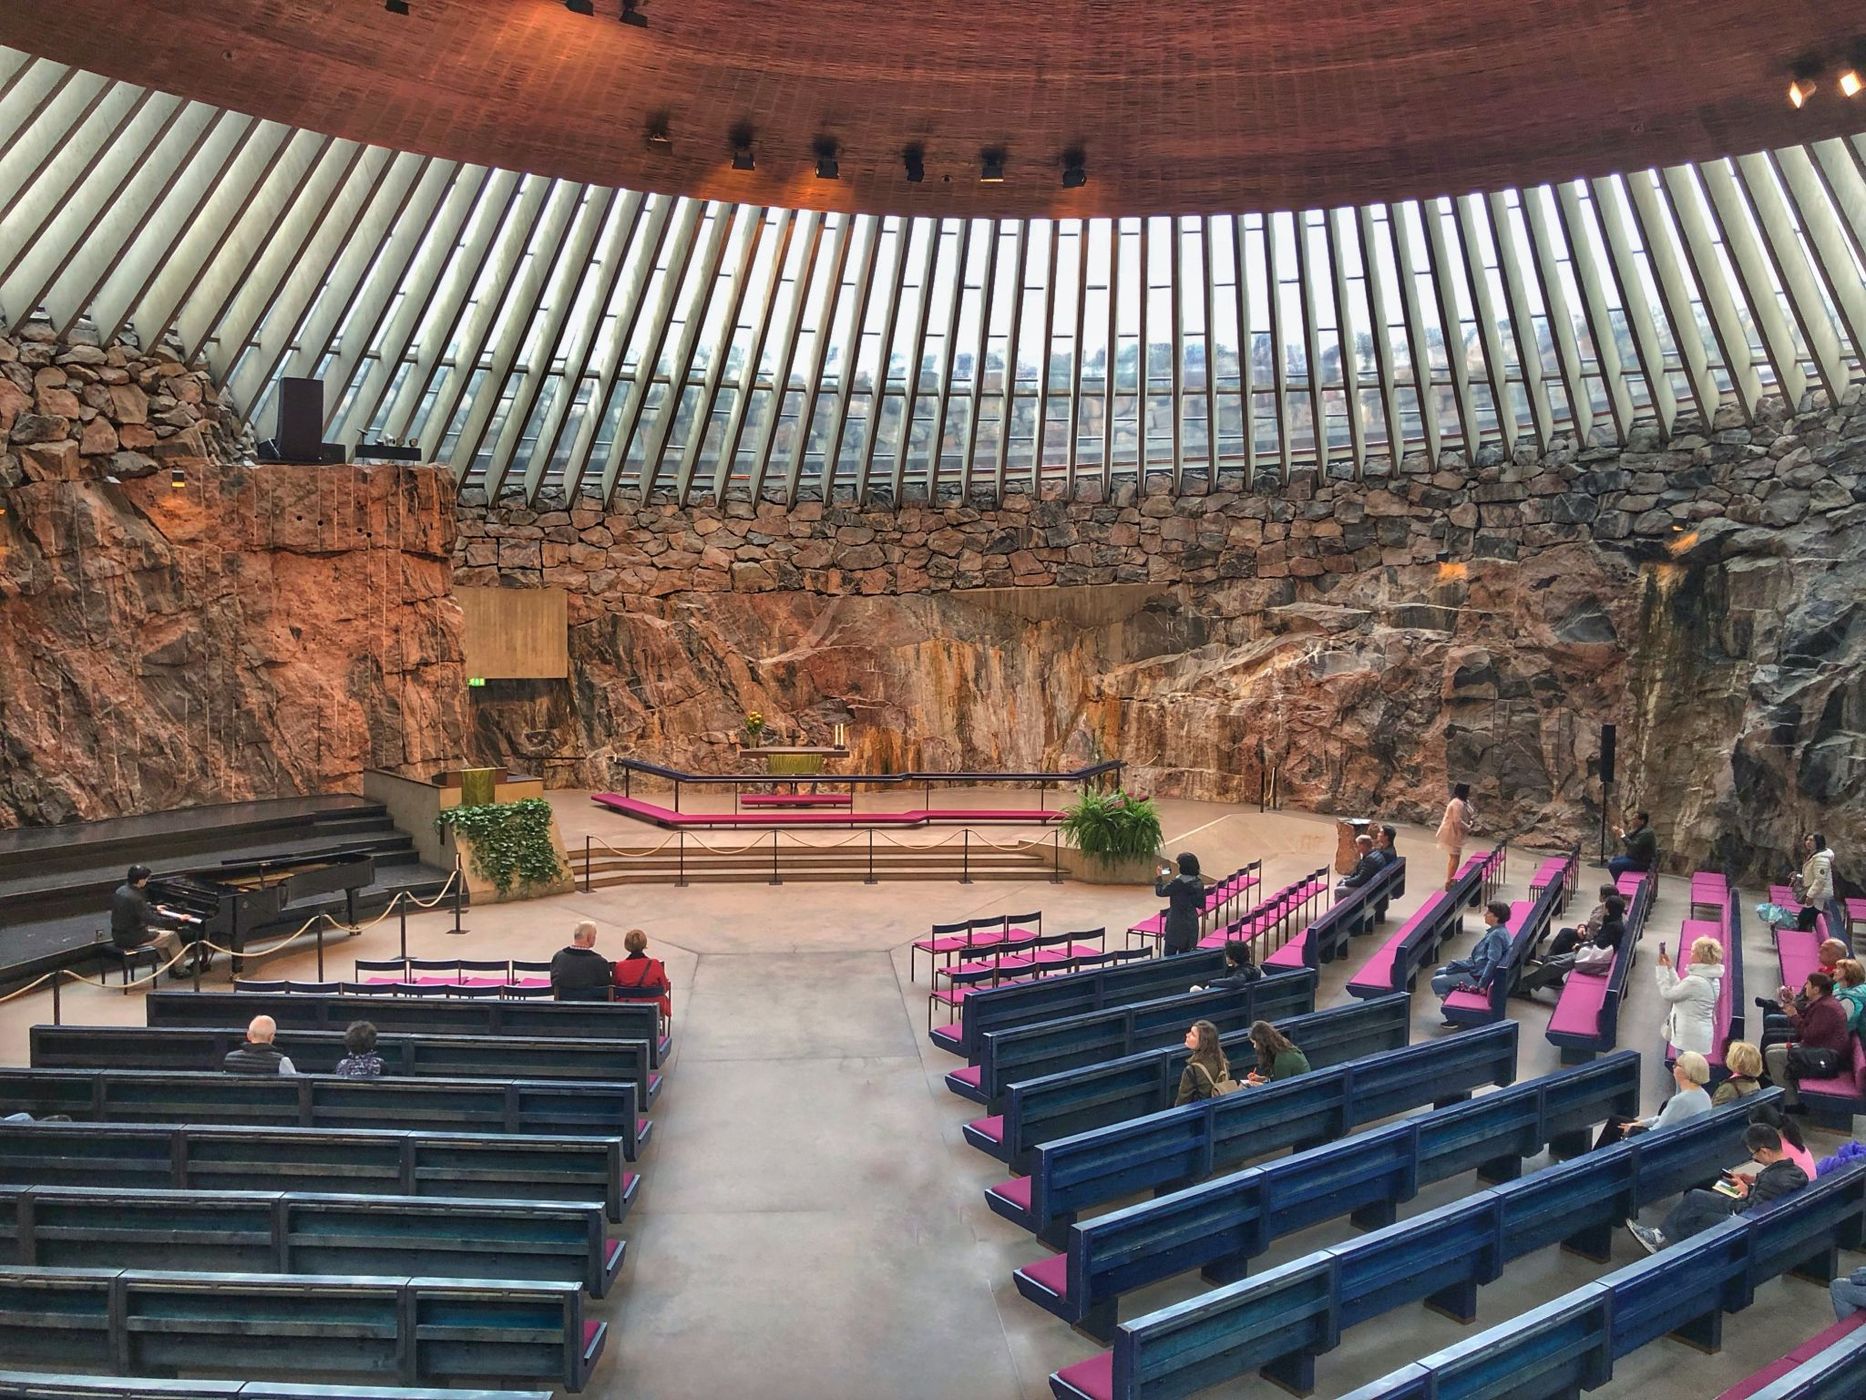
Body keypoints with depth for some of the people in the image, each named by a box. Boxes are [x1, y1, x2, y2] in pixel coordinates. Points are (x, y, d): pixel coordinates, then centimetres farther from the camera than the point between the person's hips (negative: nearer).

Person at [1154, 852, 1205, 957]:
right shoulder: (1199, 883, 2)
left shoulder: (1178, 882, -19)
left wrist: (1159, 878, 6)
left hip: (1177, 924, -7)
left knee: (1170, 956, 1)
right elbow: (1201, 905, 10)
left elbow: (1160, 892, -10)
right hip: (1192, 923, 7)